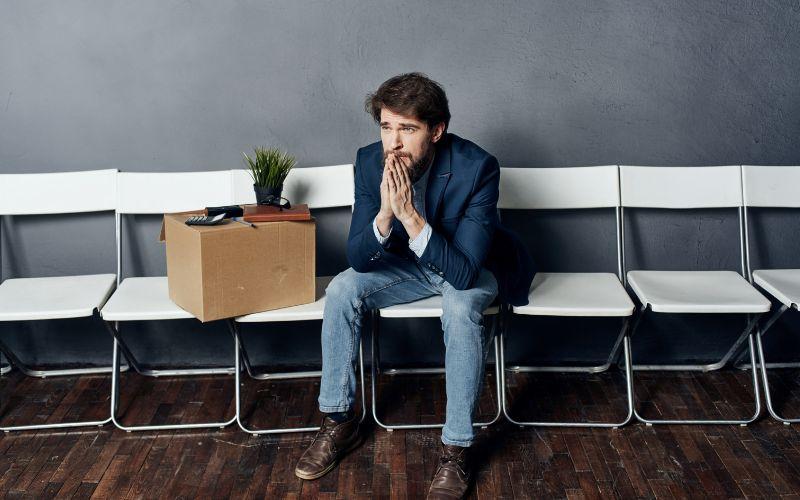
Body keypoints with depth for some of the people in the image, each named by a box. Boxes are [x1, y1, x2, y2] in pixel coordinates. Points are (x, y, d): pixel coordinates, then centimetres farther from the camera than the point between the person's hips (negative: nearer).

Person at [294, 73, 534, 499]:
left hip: (469, 269, -4)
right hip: (407, 263, 4)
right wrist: (385, 214, -37)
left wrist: (410, 214, -43)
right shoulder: (370, 162, -19)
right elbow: (358, 259, -18)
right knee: (341, 291, -19)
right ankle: (339, 421, -2)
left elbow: (464, 273, -35)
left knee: (460, 308, -35)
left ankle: (456, 448, -20)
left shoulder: (476, 168, -31)